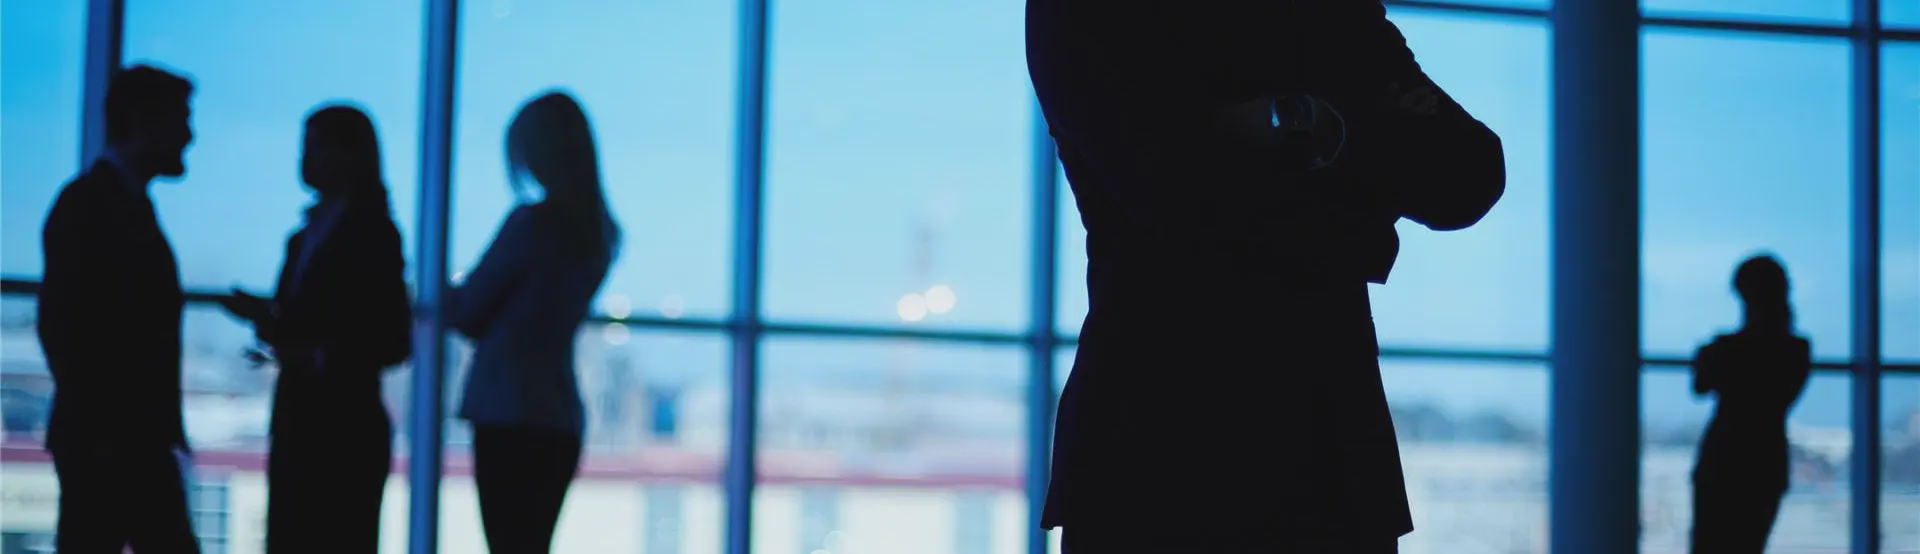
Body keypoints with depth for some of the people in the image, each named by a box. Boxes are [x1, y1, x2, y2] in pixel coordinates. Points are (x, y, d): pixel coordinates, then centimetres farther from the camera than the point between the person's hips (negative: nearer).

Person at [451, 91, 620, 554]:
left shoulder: (533, 221, -11)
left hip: (509, 414, -7)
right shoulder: (602, 233, 9)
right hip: (561, 417, 7)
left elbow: (466, 310, -3)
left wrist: (448, 299, 17)